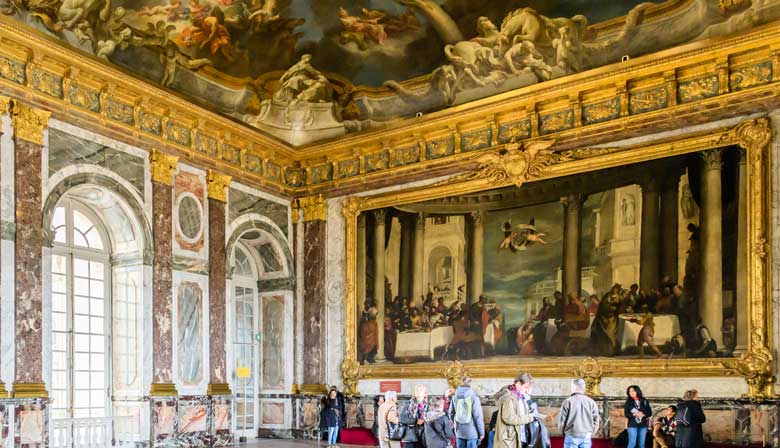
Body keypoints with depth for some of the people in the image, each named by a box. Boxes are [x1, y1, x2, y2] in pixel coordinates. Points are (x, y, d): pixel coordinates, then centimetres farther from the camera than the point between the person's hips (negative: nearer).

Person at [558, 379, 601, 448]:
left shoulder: (568, 401, -6)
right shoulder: (591, 402, 2)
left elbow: (561, 421, -4)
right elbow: (596, 422, 3)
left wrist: (563, 433, 13)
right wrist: (591, 435, 16)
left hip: (571, 437, -3)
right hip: (586, 438, 3)